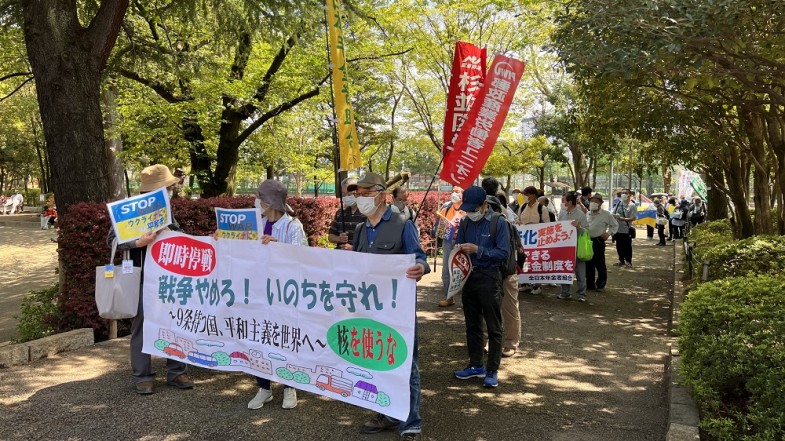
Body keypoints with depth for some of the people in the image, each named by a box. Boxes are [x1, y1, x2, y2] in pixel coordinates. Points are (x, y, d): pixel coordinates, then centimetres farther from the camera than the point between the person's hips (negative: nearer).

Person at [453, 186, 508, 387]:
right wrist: (459, 250, -9)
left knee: (493, 327, 3)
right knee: (472, 325, 14)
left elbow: (503, 253, -14)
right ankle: (476, 365, 26)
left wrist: (478, 250, -21)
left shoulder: (498, 222, -10)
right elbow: (458, 245, 14)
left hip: (489, 278, -6)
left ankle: (492, 370, 11)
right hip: (469, 276, 6)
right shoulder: (465, 222, 6)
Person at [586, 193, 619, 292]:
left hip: (598, 241, -5)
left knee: (599, 264, -2)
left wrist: (609, 233, -6)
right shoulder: (587, 214, 12)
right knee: (588, 264, 8)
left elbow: (615, 225, 6)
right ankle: (590, 284, 18)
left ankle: (600, 284, 9)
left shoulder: (606, 215, -3)